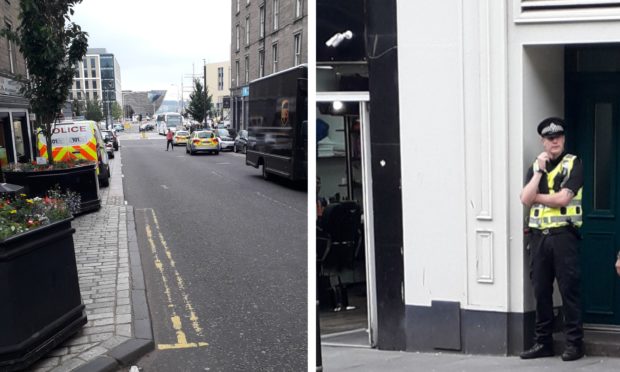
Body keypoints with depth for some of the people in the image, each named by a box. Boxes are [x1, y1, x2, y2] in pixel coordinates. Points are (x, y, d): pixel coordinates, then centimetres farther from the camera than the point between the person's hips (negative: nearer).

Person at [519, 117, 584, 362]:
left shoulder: (573, 164, 1)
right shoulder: (535, 167, 13)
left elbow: (563, 198, -12)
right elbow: (525, 199, -2)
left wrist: (536, 196, -1)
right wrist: (540, 170, -5)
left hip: (563, 234, -4)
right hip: (539, 235, 4)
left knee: (569, 290, -2)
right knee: (541, 291, 7)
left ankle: (574, 342, 7)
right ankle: (543, 342, 16)